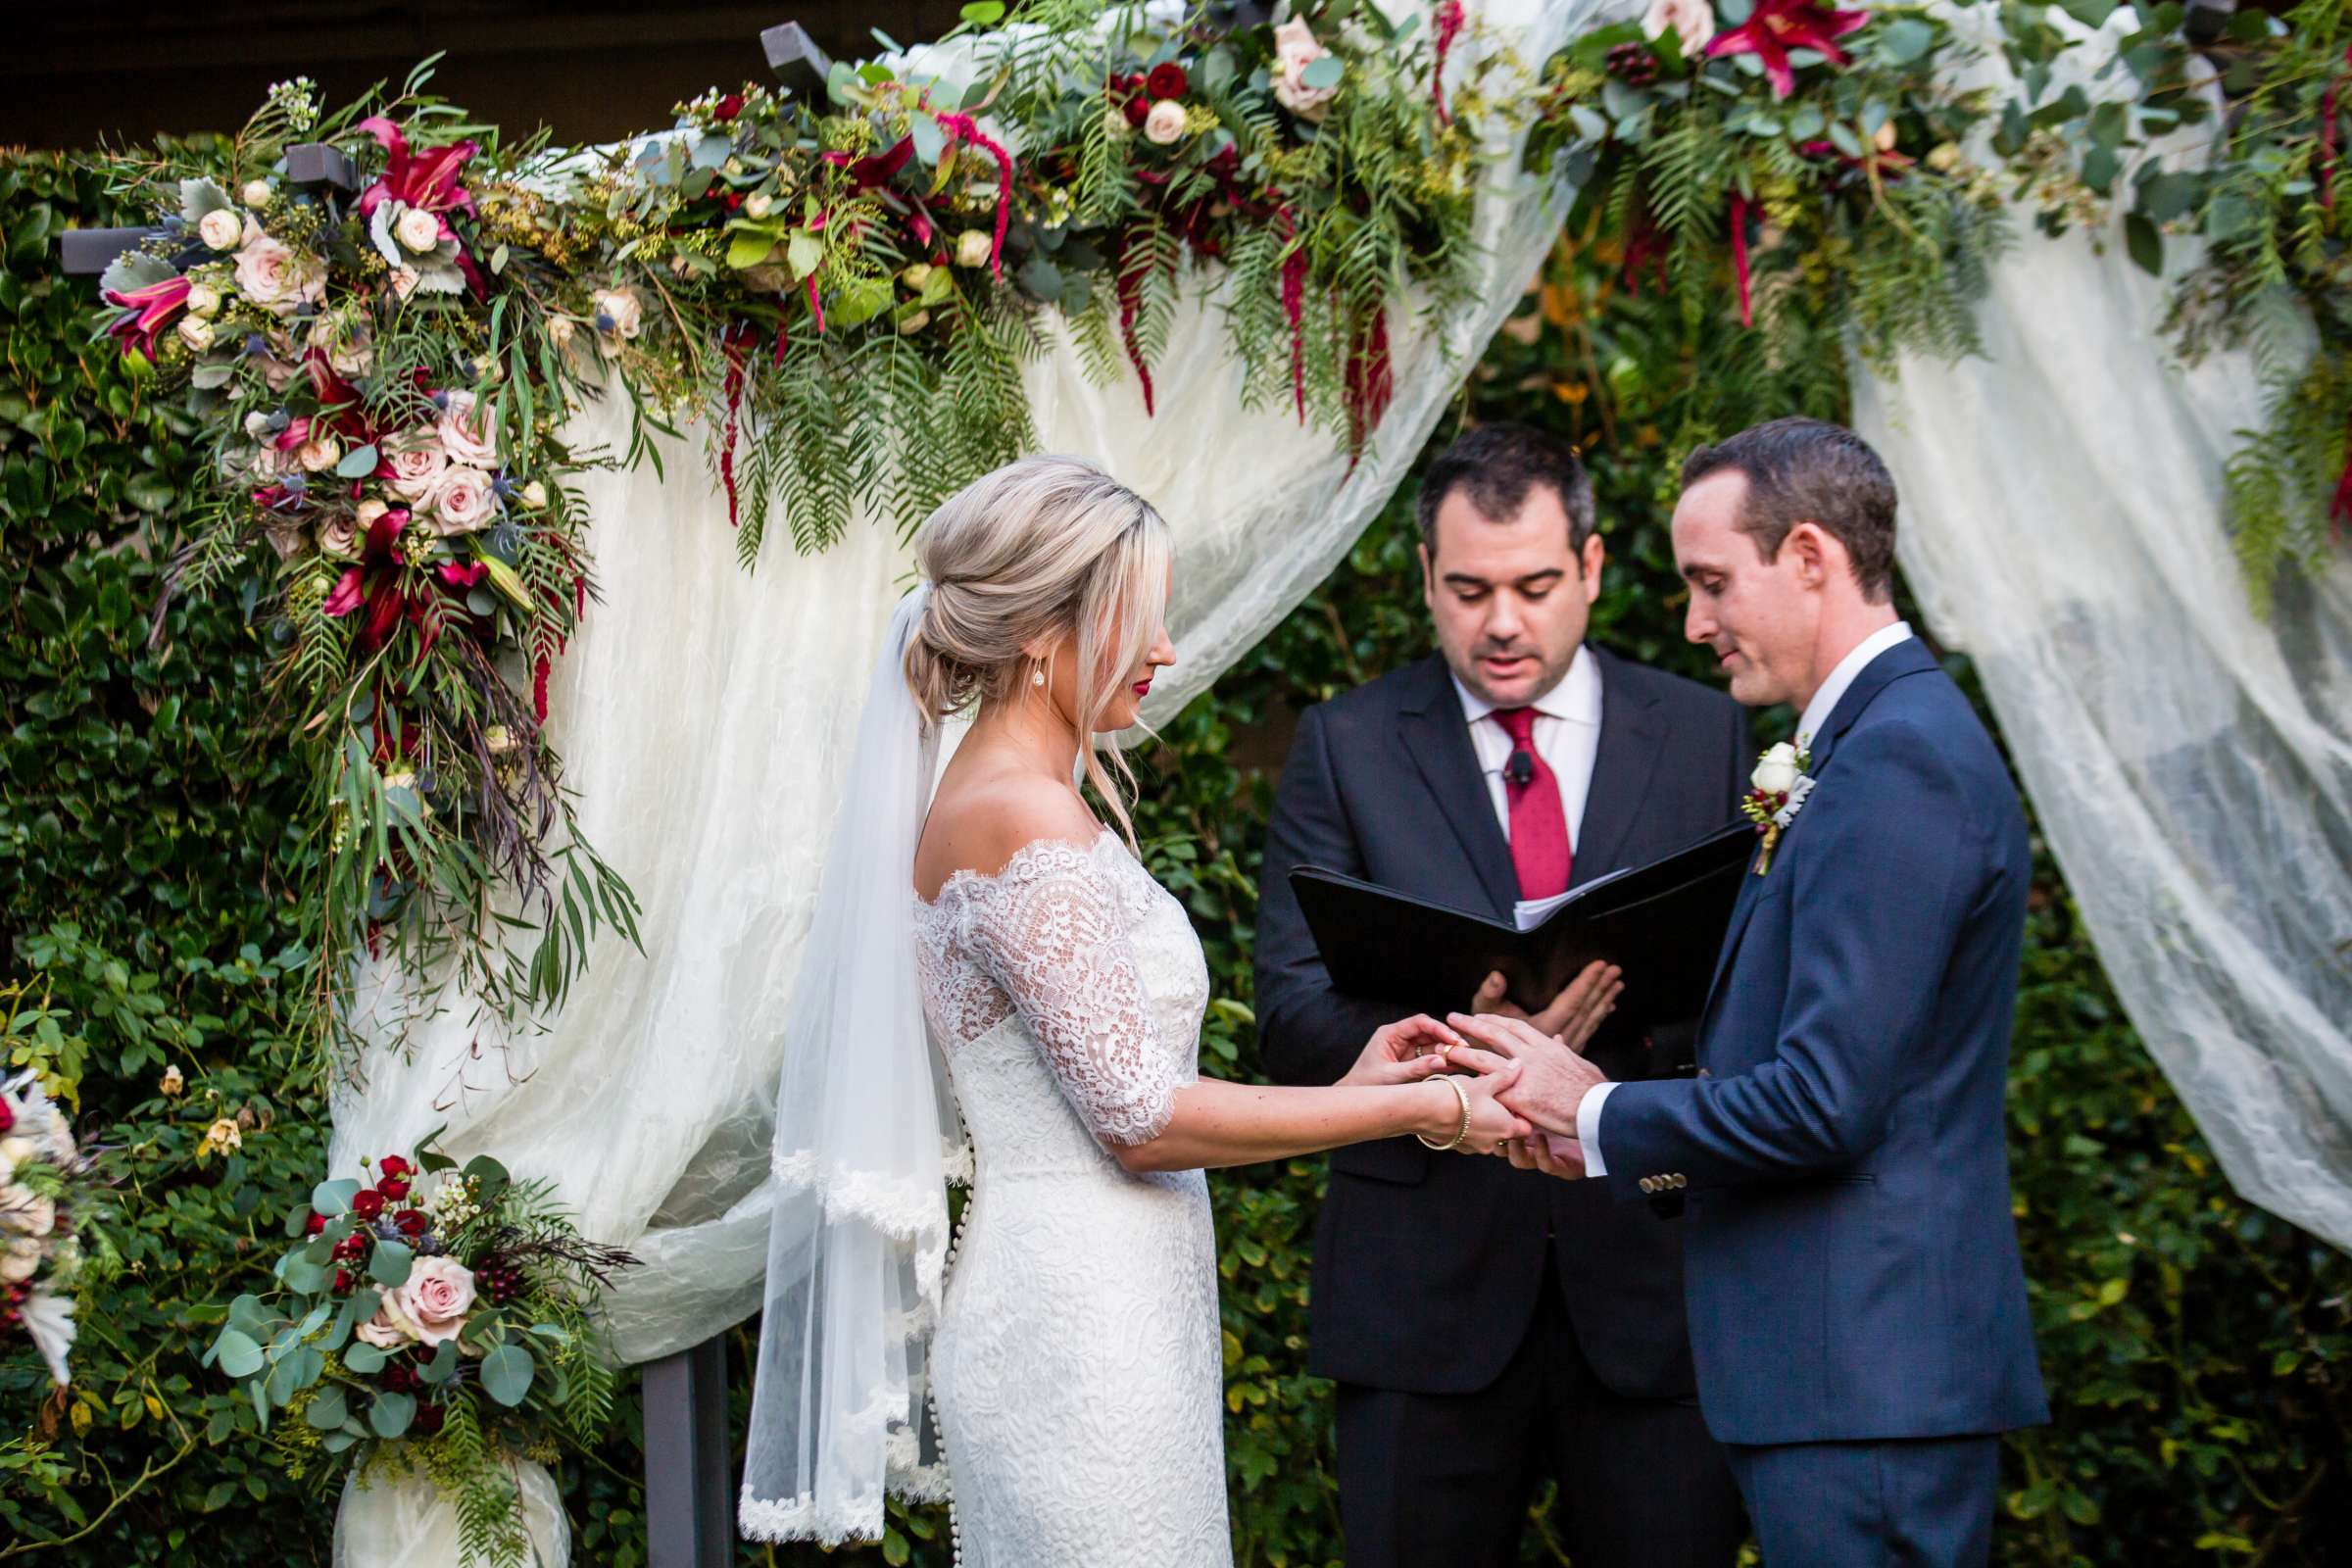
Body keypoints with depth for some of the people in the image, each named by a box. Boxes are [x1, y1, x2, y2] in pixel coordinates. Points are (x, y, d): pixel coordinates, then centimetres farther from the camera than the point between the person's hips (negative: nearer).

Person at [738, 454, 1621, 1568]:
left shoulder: (993, 808, 15)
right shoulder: (1021, 821, -15)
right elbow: (1143, 1120, -17)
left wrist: (1344, 1089, 10)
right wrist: (1424, 1111, -10)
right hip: (1083, 1336, -10)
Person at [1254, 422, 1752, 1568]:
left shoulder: (1704, 735, 8)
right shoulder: (1346, 746, 5)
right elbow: (1293, 1021, -2)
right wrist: (1459, 1023, -22)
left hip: (1653, 1269, 1)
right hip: (1426, 1278, 0)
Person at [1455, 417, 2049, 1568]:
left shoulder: (1895, 761, -15)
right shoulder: (1900, 739, 17)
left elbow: (1827, 1099, -21)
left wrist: (1600, 1116, -8)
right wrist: (1623, 1138, 10)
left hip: (1866, 1380, -10)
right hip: (1874, 1375, 10)